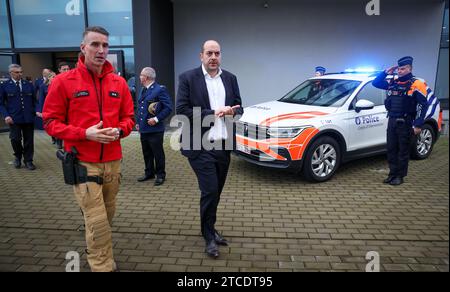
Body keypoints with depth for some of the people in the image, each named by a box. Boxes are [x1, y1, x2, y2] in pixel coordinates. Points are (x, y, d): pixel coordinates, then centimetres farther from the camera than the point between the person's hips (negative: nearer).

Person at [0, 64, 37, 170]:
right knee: (15, 139, -4)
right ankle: (18, 157, 24)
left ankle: (28, 160, 18)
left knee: (29, 140, 5)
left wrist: (36, 111, 0)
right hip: (14, 118, -2)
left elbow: (34, 100, 15)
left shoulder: (29, 85, 10)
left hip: (29, 118, 2)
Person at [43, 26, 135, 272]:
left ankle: (94, 252, 43)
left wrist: (119, 130, -10)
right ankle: (103, 267, 15)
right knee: (97, 222, -3)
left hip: (113, 161, 5)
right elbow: (50, 122, -4)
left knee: (107, 217, 17)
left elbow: (128, 117, 12)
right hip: (82, 163, -4)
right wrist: (84, 133, -18)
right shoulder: (63, 82, -6)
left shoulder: (118, 83, 6)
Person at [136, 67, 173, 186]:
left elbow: (168, 108, -15)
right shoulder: (143, 90, 16)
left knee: (158, 153, 2)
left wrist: (157, 119, -19)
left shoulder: (160, 90, -11)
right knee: (146, 153, 16)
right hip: (144, 129, 8)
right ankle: (149, 173, 30)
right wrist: (138, 122, 17)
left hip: (155, 129, -8)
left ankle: (160, 175, 15)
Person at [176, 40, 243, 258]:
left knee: (216, 191, 15)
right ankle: (209, 237, 15)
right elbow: (182, 111, -11)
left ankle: (209, 229, 35)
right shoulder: (188, 78, -4)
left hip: (224, 145, 5)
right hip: (200, 146, -5)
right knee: (210, 191, -6)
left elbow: (239, 108, 12)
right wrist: (212, 114, -16)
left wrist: (232, 112, -12)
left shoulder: (230, 78, 11)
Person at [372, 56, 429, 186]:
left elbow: (423, 105, -11)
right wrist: (386, 73, 3)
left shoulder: (416, 84, -7)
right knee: (391, 149, 10)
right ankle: (392, 174, 20)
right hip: (392, 121, 6)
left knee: (403, 151, 3)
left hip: (405, 123, -6)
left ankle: (400, 176, 12)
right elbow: (376, 83, 18)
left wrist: (418, 124, -17)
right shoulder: (393, 83, 11)